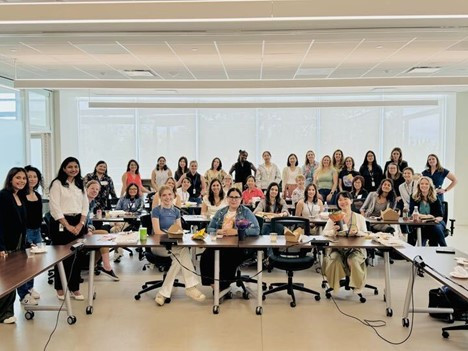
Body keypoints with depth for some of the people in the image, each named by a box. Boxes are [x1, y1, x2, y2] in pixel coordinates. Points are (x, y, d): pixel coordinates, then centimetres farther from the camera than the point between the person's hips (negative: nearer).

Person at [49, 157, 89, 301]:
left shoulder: (80, 184, 13)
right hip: (61, 224, -5)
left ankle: (75, 288, 15)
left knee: (77, 256, 5)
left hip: (78, 223, 5)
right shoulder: (57, 183, -4)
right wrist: (68, 226, -14)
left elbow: (85, 206, 11)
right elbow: (55, 207, -11)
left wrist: (81, 224, -3)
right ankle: (60, 288, 16)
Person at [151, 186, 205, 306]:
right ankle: (190, 287, -31)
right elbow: (157, 231, -10)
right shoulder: (156, 210, -2)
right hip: (158, 245, -4)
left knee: (180, 256, -32)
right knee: (184, 251, -31)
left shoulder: (176, 211, 14)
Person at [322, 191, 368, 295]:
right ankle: (334, 285, -5)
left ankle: (358, 285, -2)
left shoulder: (359, 217, 8)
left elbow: (366, 235, 3)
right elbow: (324, 232, 2)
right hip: (336, 248, 0)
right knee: (335, 260, -31)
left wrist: (357, 232, -19)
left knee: (353, 261, -31)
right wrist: (333, 232, -20)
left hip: (355, 248, 0)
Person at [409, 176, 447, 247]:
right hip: (420, 225, -1)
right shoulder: (414, 198, 2)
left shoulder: (435, 198, 2)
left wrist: (438, 218, -27)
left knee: (437, 229, -35)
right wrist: (414, 217, -30)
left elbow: (440, 215, -3)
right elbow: (411, 213, -6)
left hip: (435, 223, 1)